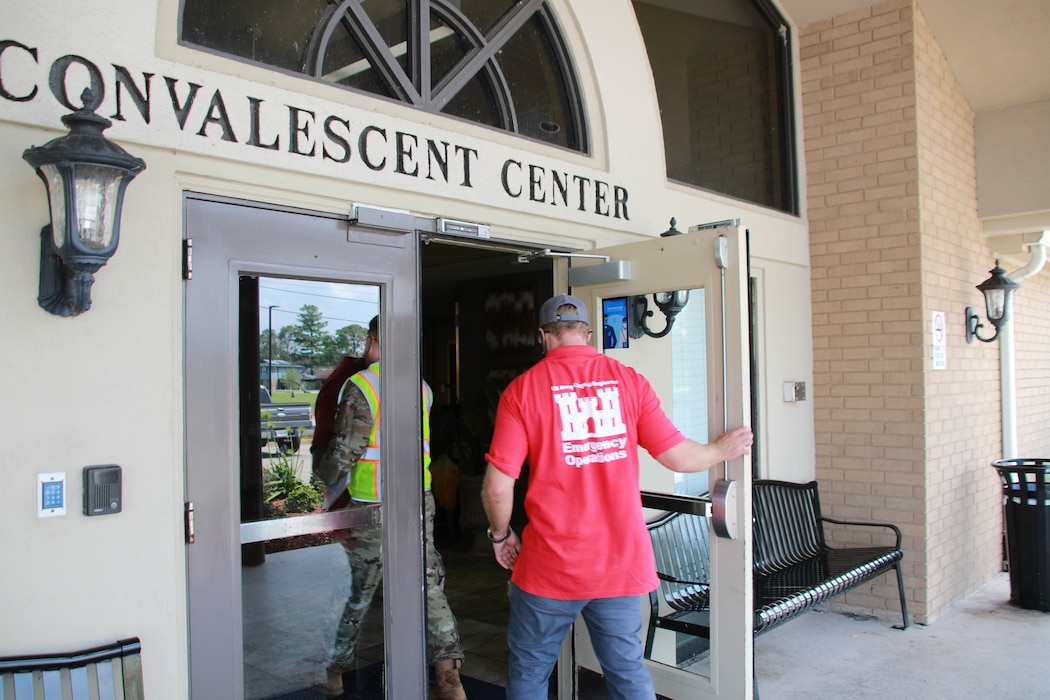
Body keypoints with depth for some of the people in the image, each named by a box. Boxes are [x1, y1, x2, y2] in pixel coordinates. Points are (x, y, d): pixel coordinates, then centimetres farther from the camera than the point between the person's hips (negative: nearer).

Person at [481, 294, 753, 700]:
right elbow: (680, 457, -1)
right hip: (622, 560, 3)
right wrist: (723, 450, 19)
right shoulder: (629, 380, -1)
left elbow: (497, 486, -11)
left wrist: (501, 535, 7)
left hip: (550, 565, -2)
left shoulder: (522, 389, -7)